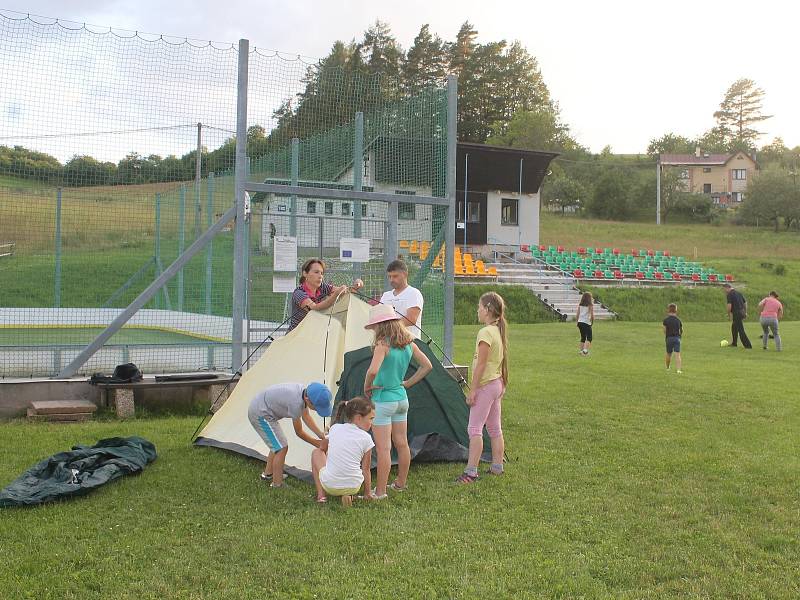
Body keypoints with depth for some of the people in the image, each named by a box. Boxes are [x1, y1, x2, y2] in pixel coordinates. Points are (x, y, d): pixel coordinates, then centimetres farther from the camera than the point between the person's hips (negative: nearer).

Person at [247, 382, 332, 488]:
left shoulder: (304, 391, -7)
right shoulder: (296, 402, -32)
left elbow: (306, 417, 8)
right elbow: (299, 432, -17)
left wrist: (321, 435, 2)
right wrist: (316, 443, -5)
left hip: (257, 409, 9)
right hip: (260, 414, -9)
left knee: (277, 444, 22)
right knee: (282, 448, -9)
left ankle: (268, 474, 38)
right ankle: (277, 485, 0)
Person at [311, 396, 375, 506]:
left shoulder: (335, 428, 2)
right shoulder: (366, 438, -5)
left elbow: (322, 448, 21)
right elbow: (366, 470, 0)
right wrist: (367, 494, 11)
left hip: (329, 485, 0)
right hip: (353, 487, 0)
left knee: (316, 452, 25)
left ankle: (321, 495, 16)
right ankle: (348, 494, 8)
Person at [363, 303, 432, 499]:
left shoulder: (382, 344, -19)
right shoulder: (408, 343, 4)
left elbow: (373, 371, -32)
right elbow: (427, 366, 10)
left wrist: (367, 388, -14)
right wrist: (407, 383, 11)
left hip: (383, 400, -8)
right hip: (402, 398, 8)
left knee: (383, 448, -4)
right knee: (401, 443, 17)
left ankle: (380, 492, 0)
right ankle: (401, 484, 30)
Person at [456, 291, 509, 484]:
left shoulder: (485, 333, -18)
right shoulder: (500, 331, 10)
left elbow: (481, 364, -20)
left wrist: (473, 389, -16)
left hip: (485, 386, -10)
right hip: (497, 384, 10)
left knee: (474, 429, -8)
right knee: (495, 428, 15)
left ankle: (471, 472, -9)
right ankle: (497, 467, 22)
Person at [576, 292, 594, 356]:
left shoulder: (580, 305, 7)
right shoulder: (590, 305, -6)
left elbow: (577, 315, 8)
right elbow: (592, 315, -7)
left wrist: (577, 322, 17)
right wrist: (592, 321, 9)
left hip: (580, 322, 5)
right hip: (587, 323, -5)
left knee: (583, 337, 19)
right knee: (589, 338, -2)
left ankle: (581, 350, 21)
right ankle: (585, 350, -21)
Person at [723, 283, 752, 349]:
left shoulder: (730, 294, -10)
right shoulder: (739, 292, 14)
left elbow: (729, 305, -19)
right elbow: (745, 302, 18)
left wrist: (729, 314, -6)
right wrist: (745, 312, 23)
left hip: (736, 313, -9)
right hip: (742, 312, 9)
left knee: (741, 330, -6)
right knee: (734, 328, 23)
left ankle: (748, 345, -8)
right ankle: (734, 343, 31)